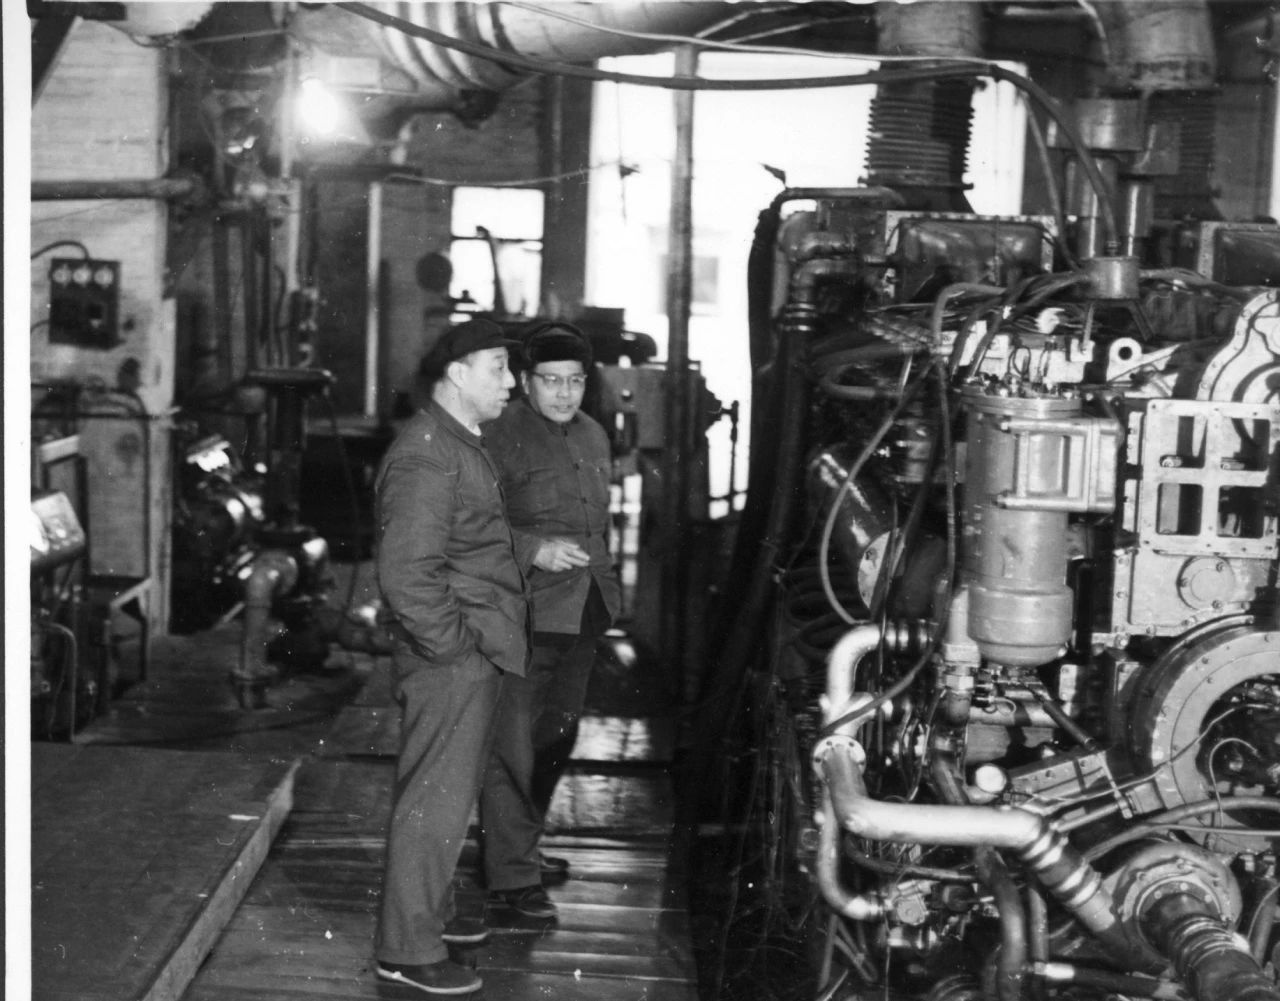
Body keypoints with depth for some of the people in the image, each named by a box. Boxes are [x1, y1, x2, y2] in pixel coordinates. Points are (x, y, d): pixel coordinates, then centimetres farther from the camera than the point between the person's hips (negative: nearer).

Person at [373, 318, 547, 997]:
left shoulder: (462, 444, 15)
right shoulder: (426, 453, -19)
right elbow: (407, 572, -25)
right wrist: (451, 644, -19)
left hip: (480, 656, 11)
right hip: (451, 659, -11)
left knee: (454, 789, 20)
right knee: (436, 799, -4)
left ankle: (430, 912, 34)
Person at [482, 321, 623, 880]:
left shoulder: (594, 436, 15)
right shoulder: (500, 436, -10)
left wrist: (605, 582, 22)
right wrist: (534, 549, -25)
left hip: (585, 610, 8)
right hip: (527, 613, -8)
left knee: (559, 732, 14)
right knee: (517, 735, -7)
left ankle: (524, 844, 27)